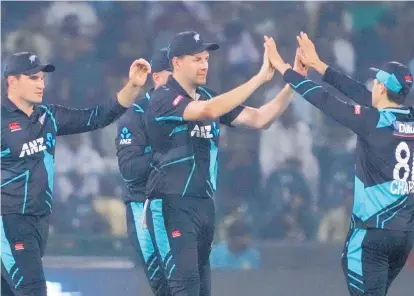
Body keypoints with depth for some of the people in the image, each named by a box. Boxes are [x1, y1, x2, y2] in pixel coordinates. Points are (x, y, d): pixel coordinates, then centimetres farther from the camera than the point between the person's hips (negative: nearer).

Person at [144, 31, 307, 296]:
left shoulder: (208, 97, 10)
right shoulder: (164, 99, -13)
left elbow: (260, 119, 6)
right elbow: (208, 111, -30)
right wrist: (261, 77, -31)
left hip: (204, 204, 8)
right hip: (173, 205, -8)